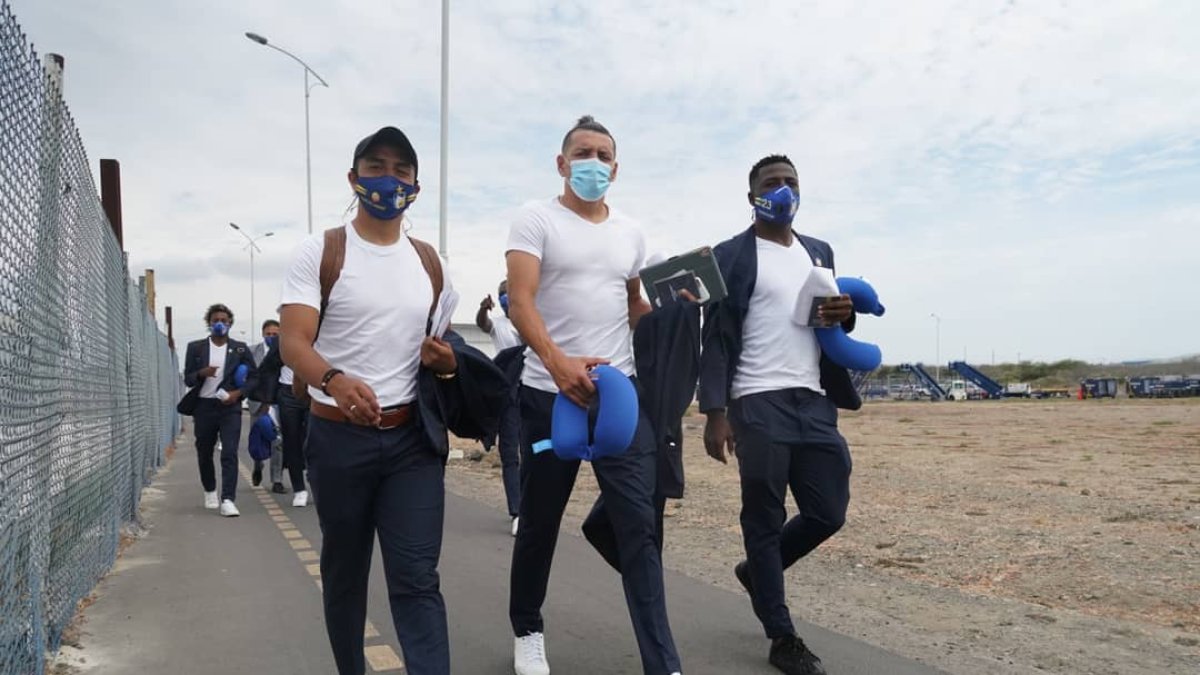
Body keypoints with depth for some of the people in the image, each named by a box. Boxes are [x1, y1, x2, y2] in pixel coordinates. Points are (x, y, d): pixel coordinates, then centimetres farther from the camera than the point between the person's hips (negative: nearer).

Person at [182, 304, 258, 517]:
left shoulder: (240, 349, 4)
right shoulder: (195, 347, 6)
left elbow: (254, 377, 6)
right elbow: (187, 379, 5)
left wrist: (238, 392, -10)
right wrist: (202, 373, -16)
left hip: (230, 406, -2)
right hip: (204, 407, 2)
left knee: (230, 453, -12)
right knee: (204, 454, 14)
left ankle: (228, 500, -14)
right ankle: (210, 492, 36)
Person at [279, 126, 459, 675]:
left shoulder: (426, 259, 10)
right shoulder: (321, 251, -3)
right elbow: (294, 343, -15)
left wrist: (447, 361, -4)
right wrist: (335, 379, -36)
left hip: (413, 437, 2)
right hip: (340, 436, -2)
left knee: (417, 578, -4)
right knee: (344, 572, 14)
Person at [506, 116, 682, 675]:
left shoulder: (630, 233, 14)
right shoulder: (536, 219, -2)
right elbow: (520, 302, -14)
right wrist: (557, 361, -31)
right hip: (550, 394, -3)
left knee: (639, 524, -3)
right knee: (540, 522, 11)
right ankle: (527, 630, 35)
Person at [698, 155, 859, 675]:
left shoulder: (820, 253, 18)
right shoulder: (731, 255, 0)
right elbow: (716, 337, -6)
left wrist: (846, 313, -2)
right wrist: (715, 412, -15)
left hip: (815, 403, 6)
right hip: (759, 405, -6)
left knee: (829, 514, 7)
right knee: (764, 520, 2)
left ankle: (758, 571, 33)